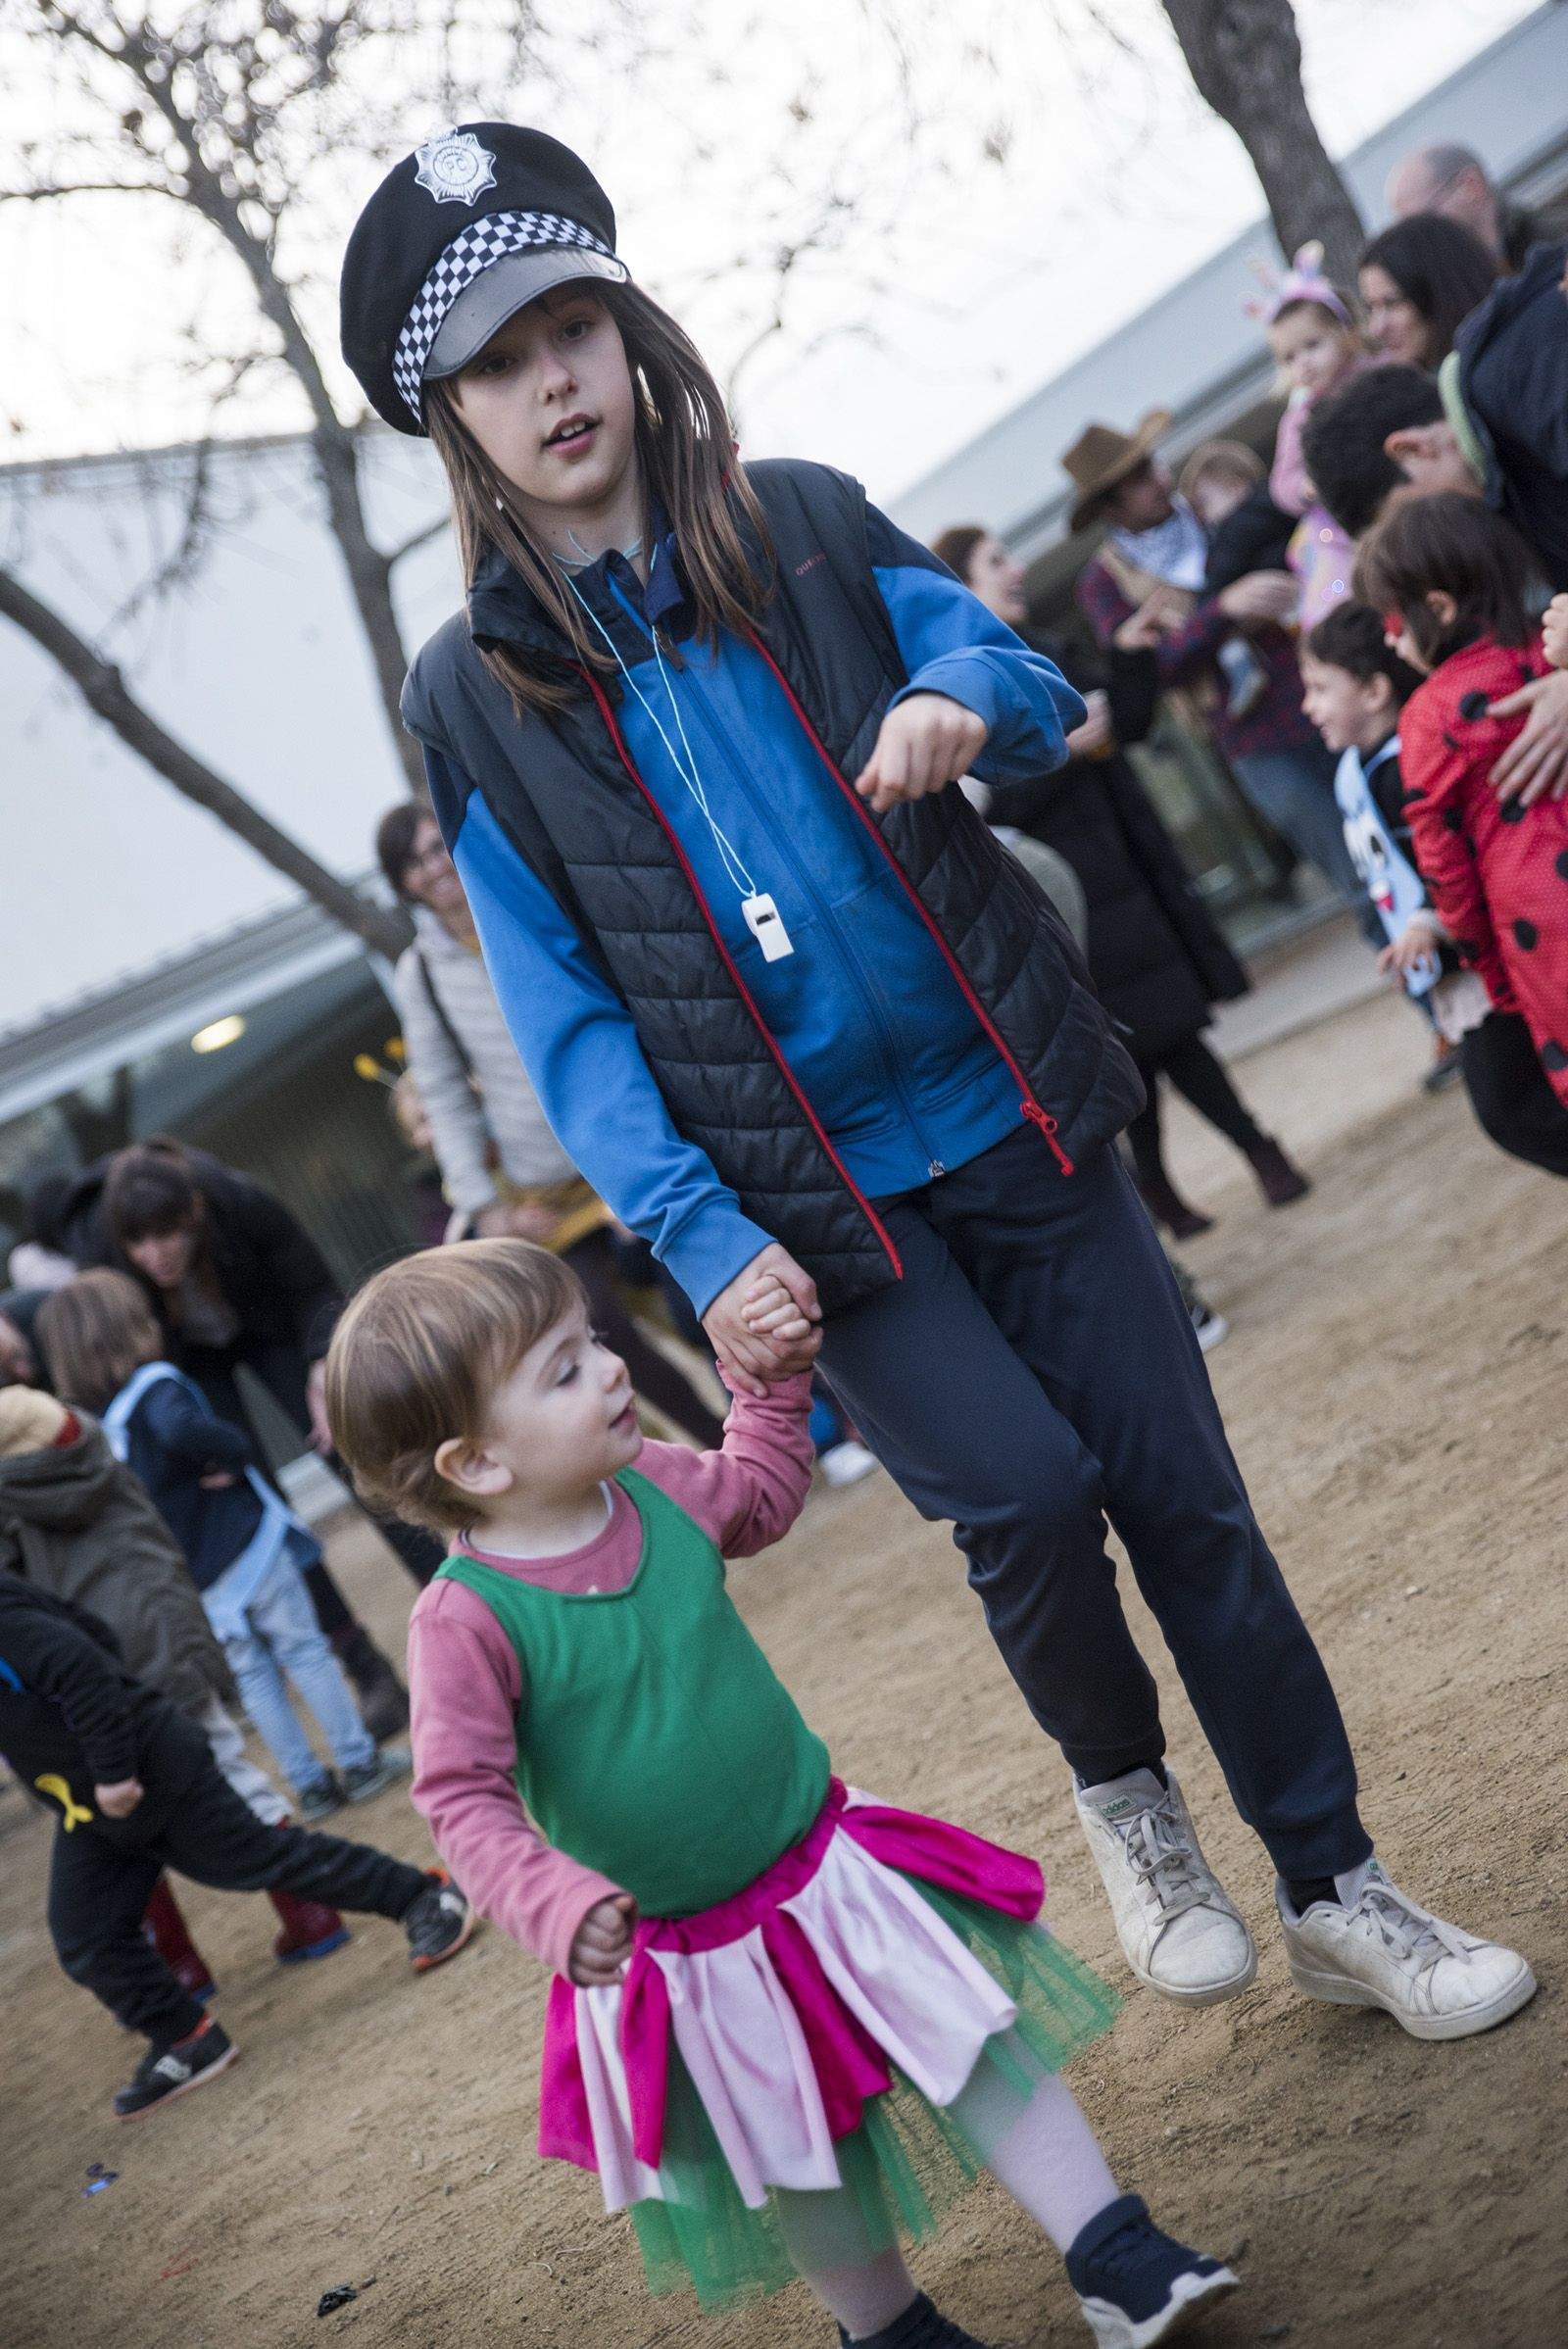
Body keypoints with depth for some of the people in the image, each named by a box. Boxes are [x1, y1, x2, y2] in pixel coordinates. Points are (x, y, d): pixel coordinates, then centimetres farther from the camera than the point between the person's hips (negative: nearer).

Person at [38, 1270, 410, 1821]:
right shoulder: (155, 1385, -17)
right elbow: (181, 1428, -40)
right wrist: (235, 1449, -23)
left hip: (189, 1580, 6)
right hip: (245, 1542, -6)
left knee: (252, 1675, 15)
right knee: (304, 1650, 8)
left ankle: (309, 1784, 20)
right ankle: (359, 1762, 16)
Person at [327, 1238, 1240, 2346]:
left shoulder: (655, 1485, -7)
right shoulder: (465, 1619, -25)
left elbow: (760, 1495, 16)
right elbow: (466, 1800, -22)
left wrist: (773, 1375, 8)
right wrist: (558, 1905, -37)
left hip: (823, 1867, 4)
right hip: (682, 1957, -4)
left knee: (983, 2042, 6)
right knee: (800, 2168, 16)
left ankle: (1118, 2257, 19)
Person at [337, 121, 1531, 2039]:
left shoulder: (807, 531, 3)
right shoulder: (478, 695, -1)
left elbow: (1039, 695, 5)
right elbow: (566, 1013, -4)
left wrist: (963, 698, -20)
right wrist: (699, 1236, -16)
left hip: (1015, 1115, 2)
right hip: (817, 1197, -2)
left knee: (1182, 1494, 3)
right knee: (1025, 1489, -17)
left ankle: (1340, 1898, 20)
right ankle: (1128, 1805, 15)